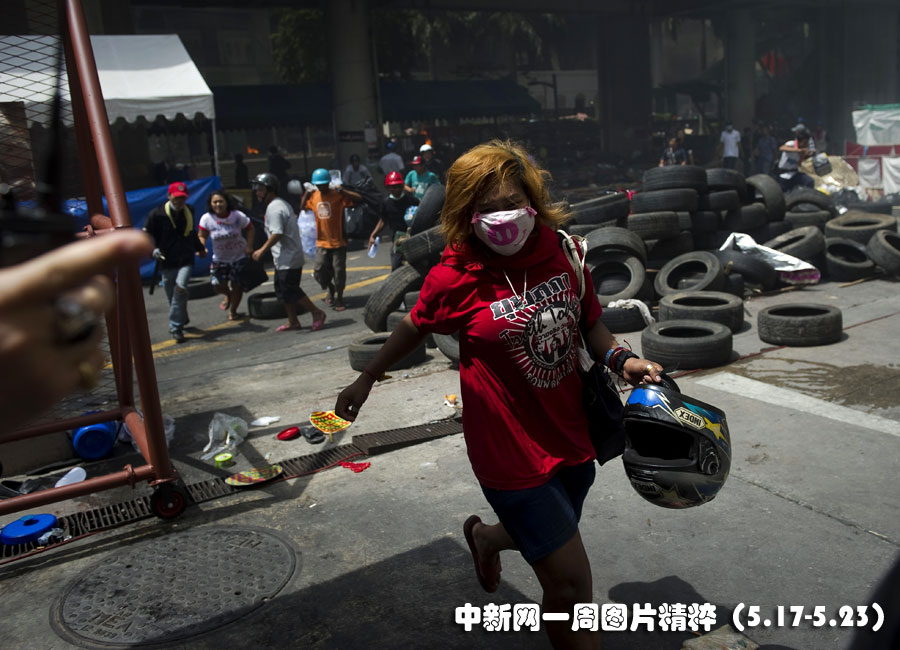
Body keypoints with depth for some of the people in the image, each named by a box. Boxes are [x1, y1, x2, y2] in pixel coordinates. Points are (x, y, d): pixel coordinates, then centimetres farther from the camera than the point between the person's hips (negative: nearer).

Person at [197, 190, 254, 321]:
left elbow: (250, 229, -1)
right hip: (219, 258, 1)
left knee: (236, 285, 1)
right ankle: (228, 295, 33)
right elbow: (202, 236, -6)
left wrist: (249, 246, -12)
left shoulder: (238, 216, -16)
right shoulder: (206, 218, -14)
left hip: (239, 256, -1)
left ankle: (233, 311, 27)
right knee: (218, 285, -7)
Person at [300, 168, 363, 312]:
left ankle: (339, 298, 18)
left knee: (339, 271, 1)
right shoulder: (313, 196, 5)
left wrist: (342, 191, -27)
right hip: (321, 242, 4)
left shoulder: (338, 195, -9)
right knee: (319, 271, -1)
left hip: (338, 241, -4)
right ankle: (330, 290, 28)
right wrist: (305, 194, 4)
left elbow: (358, 198, -18)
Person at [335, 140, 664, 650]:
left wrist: (622, 359, -10)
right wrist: (367, 379, 14)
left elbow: (590, 319, 9)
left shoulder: (563, 251, -5)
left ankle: (484, 536, 59)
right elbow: (415, 327, 2)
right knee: (571, 584, 0)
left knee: (549, 540, 27)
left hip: (571, 434, 6)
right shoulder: (456, 278, -15)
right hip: (512, 451, -5)